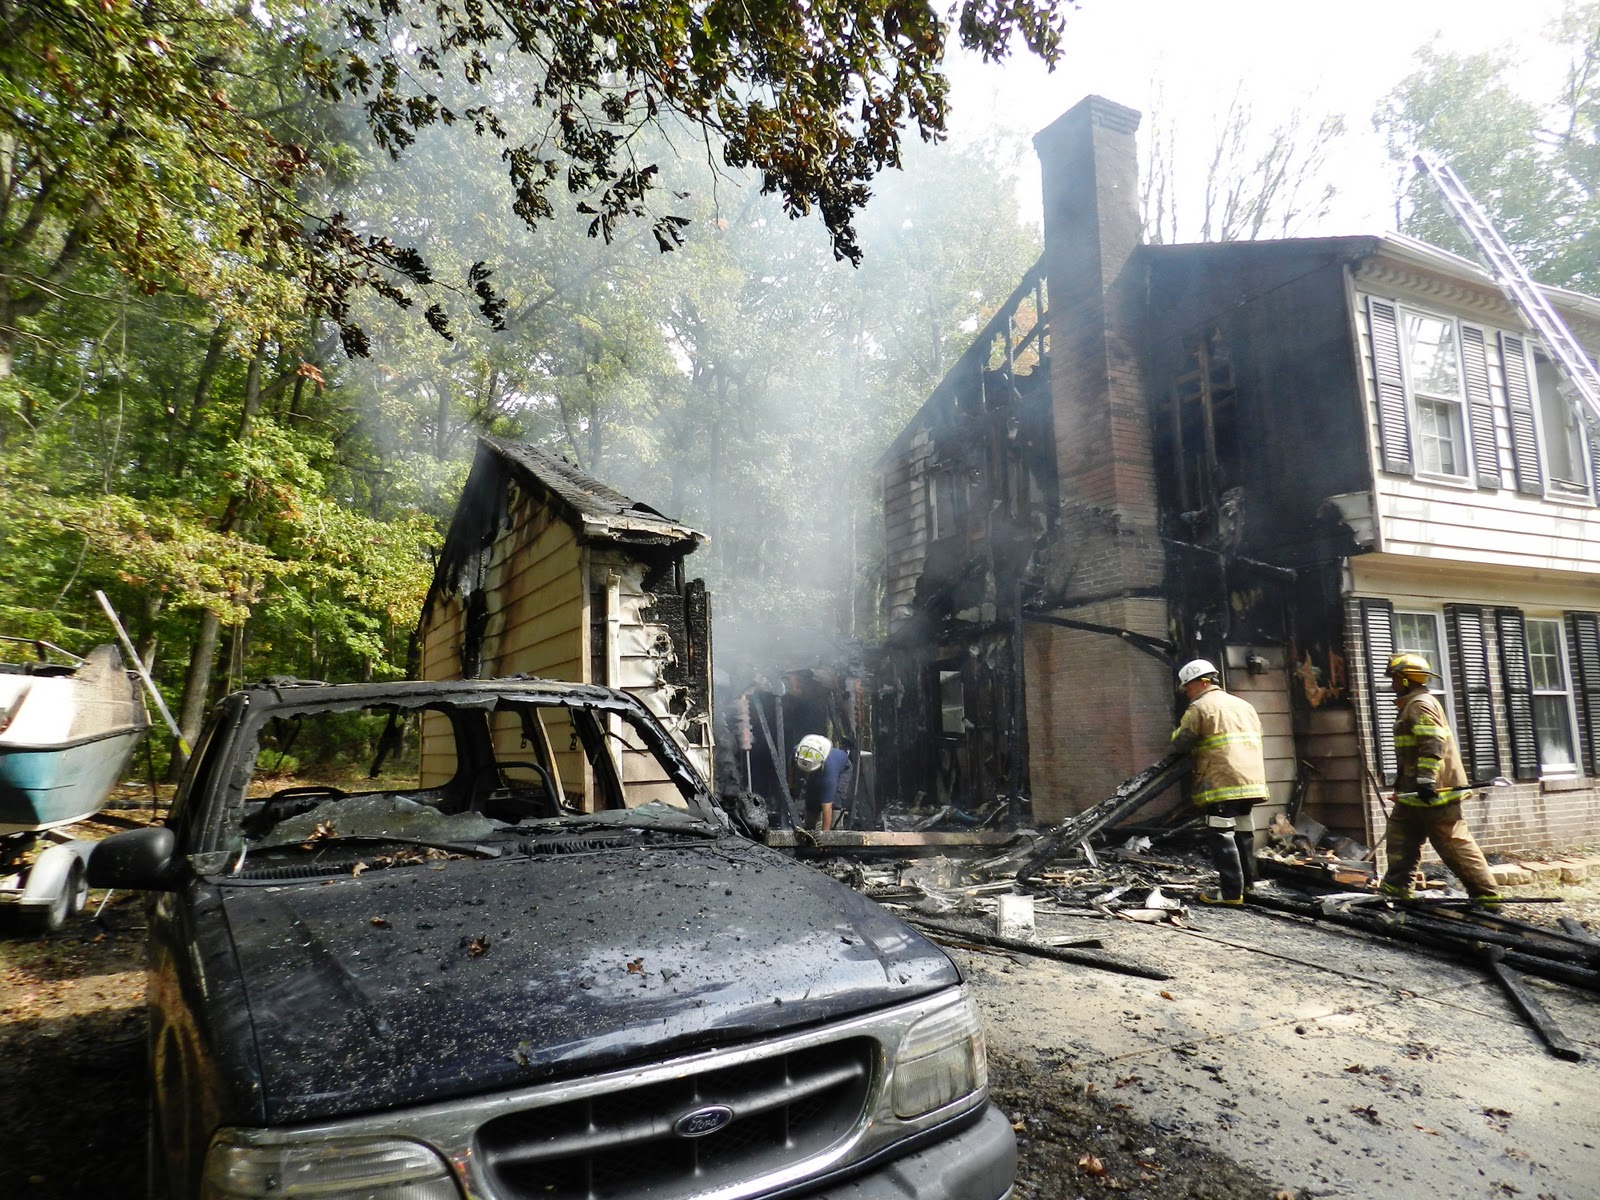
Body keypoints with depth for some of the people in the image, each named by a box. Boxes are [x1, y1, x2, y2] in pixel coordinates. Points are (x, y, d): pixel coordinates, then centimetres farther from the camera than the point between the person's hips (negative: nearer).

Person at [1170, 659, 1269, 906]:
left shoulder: (1200, 707, -5)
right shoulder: (1244, 705, 20)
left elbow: (1180, 743, -5)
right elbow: (1255, 738, 25)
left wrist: (1177, 734, 16)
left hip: (1222, 782, -8)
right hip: (1251, 779, 8)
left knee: (1222, 835, -5)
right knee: (1242, 832, 18)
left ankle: (1231, 892, -6)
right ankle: (1247, 882, 26)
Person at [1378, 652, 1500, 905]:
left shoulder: (1421, 705, -15)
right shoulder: (1410, 706, 19)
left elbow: (1432, 745, -26)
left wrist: (1426, 780, -30)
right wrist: (1401, 784, 28)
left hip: (1432, 791, -11)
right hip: (1413, 792, 11)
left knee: (1454, 844, -5)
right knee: (1398, 834, 11)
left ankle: (1485, 893, 2)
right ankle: (1395, 886, 16)